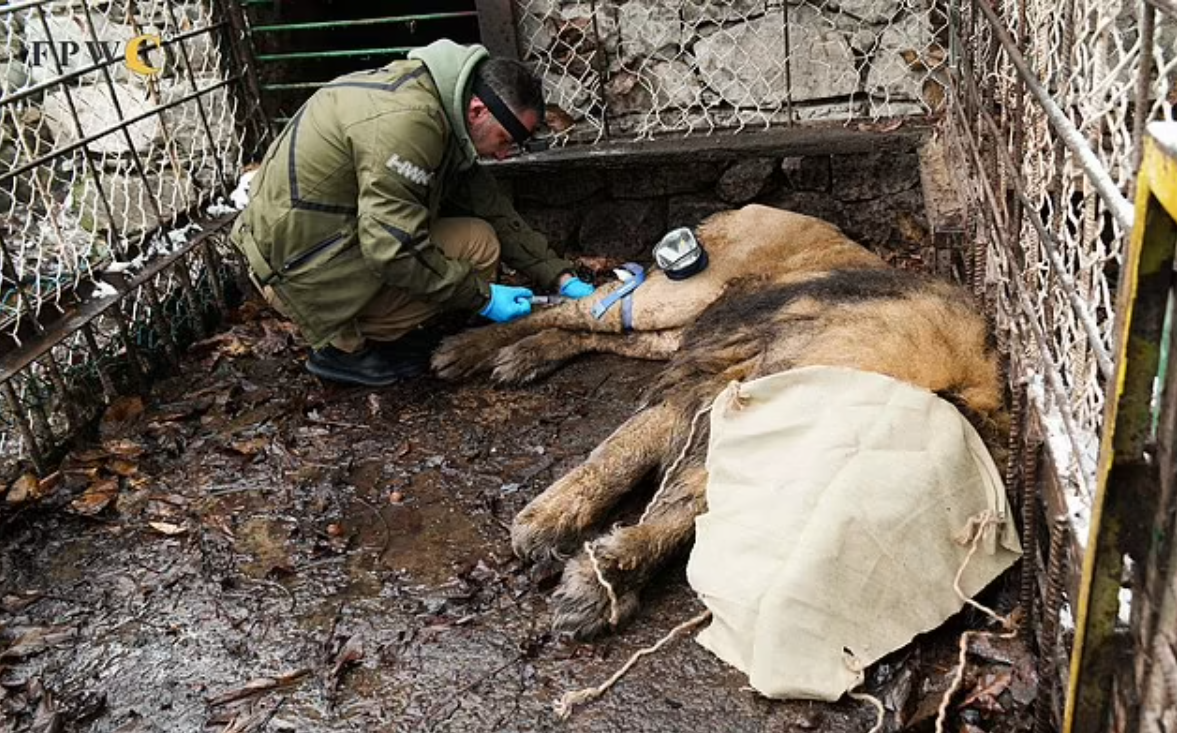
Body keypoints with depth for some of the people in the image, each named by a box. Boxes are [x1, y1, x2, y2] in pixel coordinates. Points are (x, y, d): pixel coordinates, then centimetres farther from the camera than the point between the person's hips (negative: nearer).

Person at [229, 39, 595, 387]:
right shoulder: (407, 120, -25)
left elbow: (492, 208, 11)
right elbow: (393, 249, -28)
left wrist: (561, 278, 6)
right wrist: (482, 295, -17)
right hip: (305, 272, -10)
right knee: (478, 245, -14)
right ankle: (346, 345, -3)